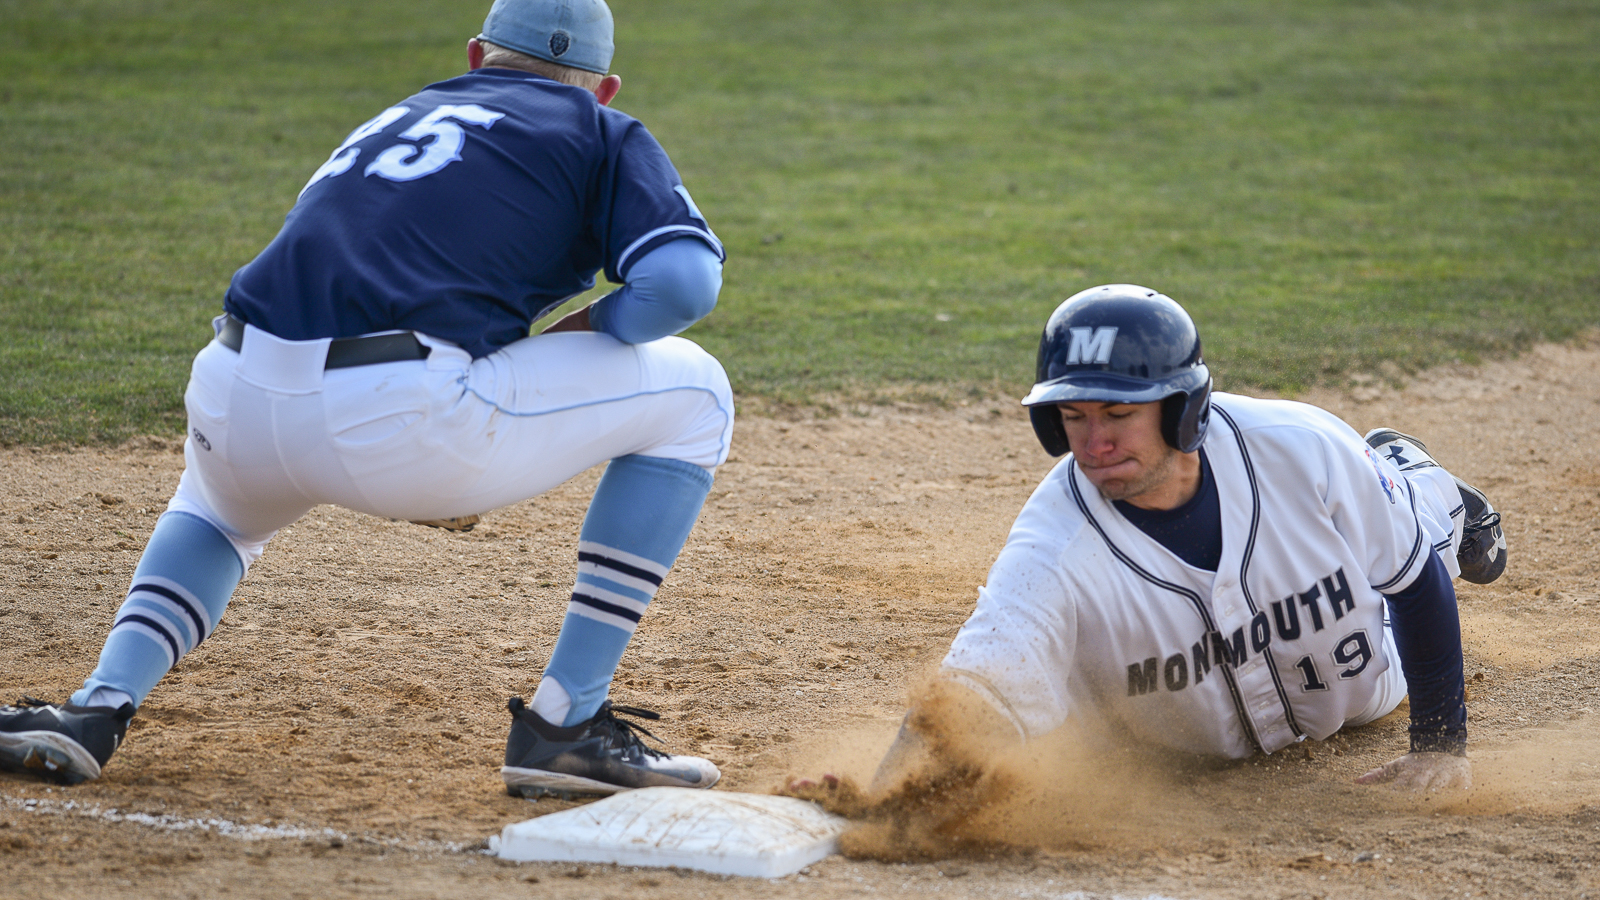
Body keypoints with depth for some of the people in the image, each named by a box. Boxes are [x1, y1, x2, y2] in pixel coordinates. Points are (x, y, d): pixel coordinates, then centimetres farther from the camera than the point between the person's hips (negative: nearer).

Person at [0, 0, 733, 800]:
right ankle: (565, 726, 8)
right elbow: (683, 280, -1)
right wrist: (589, 329, 18)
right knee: (690, 395, 15)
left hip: (234, 403, 6)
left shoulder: (392, 121, 34)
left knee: (224, 499, 43)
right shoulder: (604, 134, 17)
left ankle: (97, 709, 16)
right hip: (400, 422, -6)